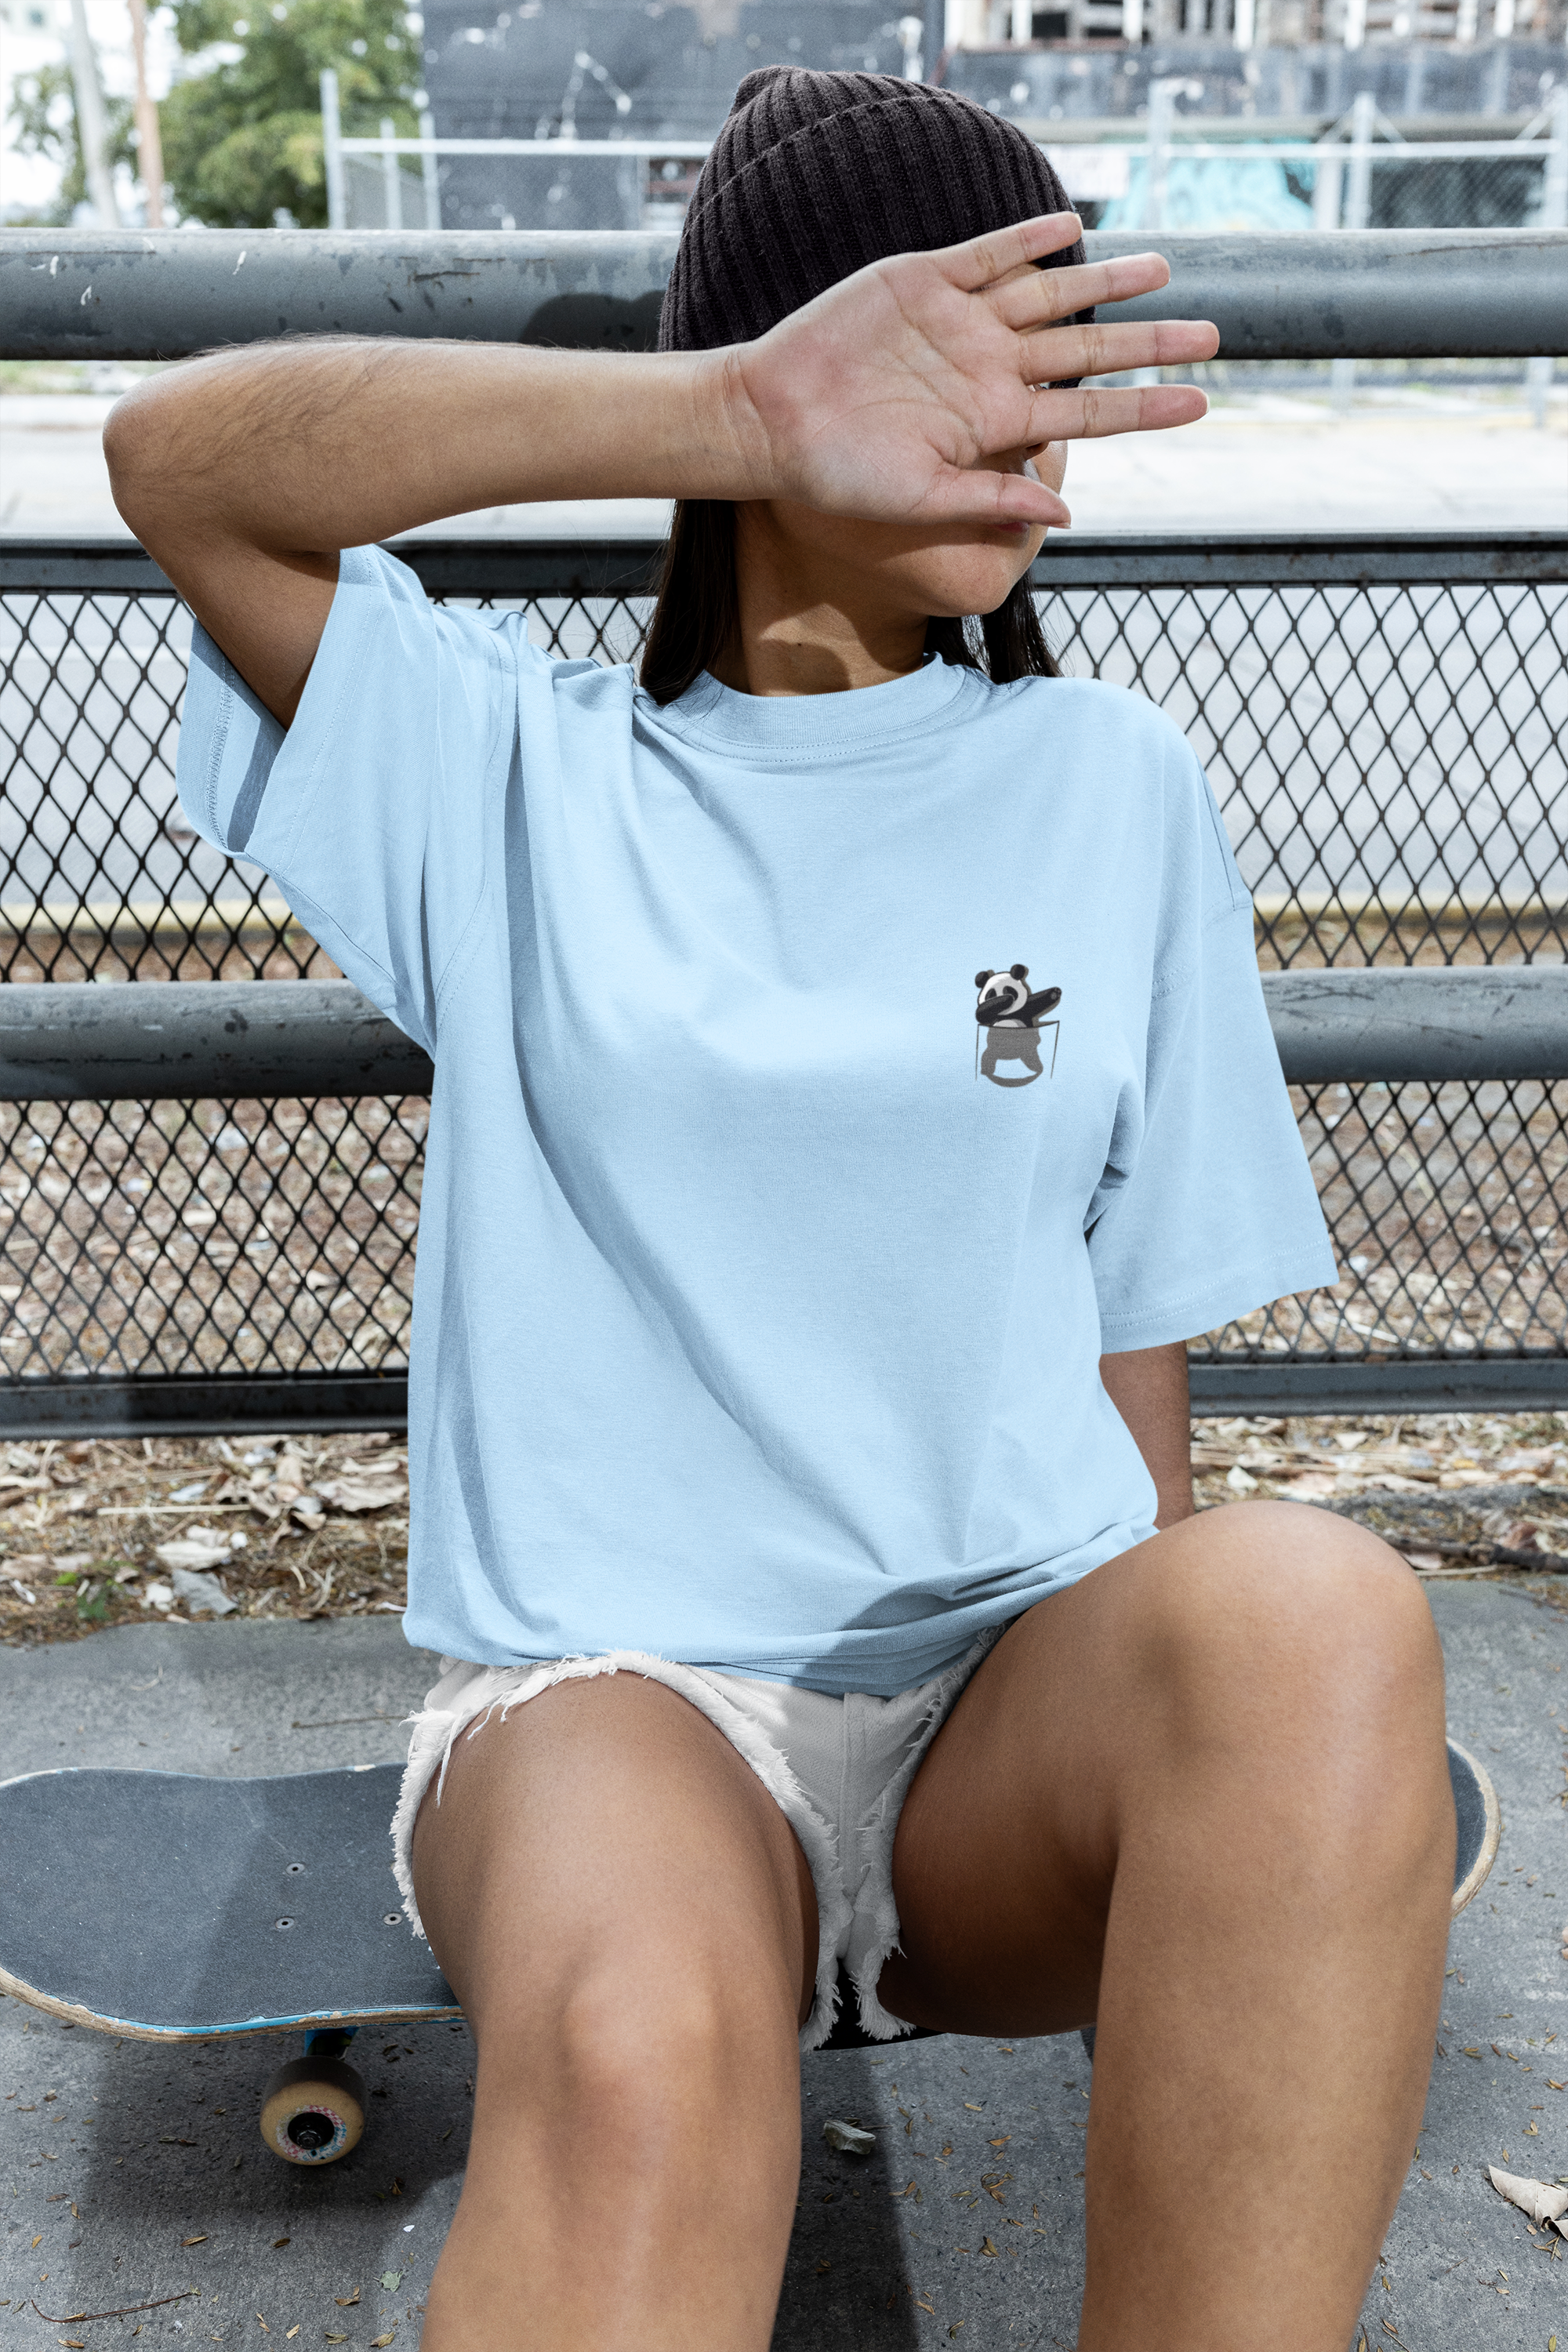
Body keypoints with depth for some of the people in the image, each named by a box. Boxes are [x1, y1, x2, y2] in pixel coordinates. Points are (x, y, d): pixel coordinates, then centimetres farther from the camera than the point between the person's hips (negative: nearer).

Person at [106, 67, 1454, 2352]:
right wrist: (747, 411, -18)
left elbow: (1139, 1314, 12)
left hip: (1022, 1702, 3)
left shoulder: (1117, 786, 10)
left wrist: (1161, 1705, 5)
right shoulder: (514, 769, 7)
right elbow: (179, 457, -8)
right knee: (640, 2066, -36)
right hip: (608, 1686, -2)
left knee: (1315, 1608, -32)